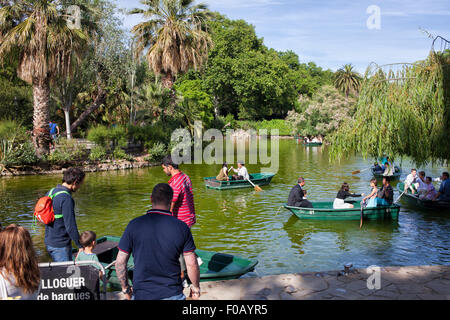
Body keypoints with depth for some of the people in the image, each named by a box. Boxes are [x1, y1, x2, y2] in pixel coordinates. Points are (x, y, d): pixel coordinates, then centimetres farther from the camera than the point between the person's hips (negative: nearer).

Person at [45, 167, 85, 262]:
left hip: (49, 242, 9)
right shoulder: (66, 198, -22)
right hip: (60, 246, -9)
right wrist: (80, 246, -15)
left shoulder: (51, 192, 7)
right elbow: (70, 226, -24)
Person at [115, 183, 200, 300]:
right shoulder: (182, 227, -9)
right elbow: (191, 263, -6)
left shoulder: (134, 225, -8)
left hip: (142, 294, 1)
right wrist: (196, 287, 10)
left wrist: (125, 288, 11)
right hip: (173, 294, -1)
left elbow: (120, 262, -4)